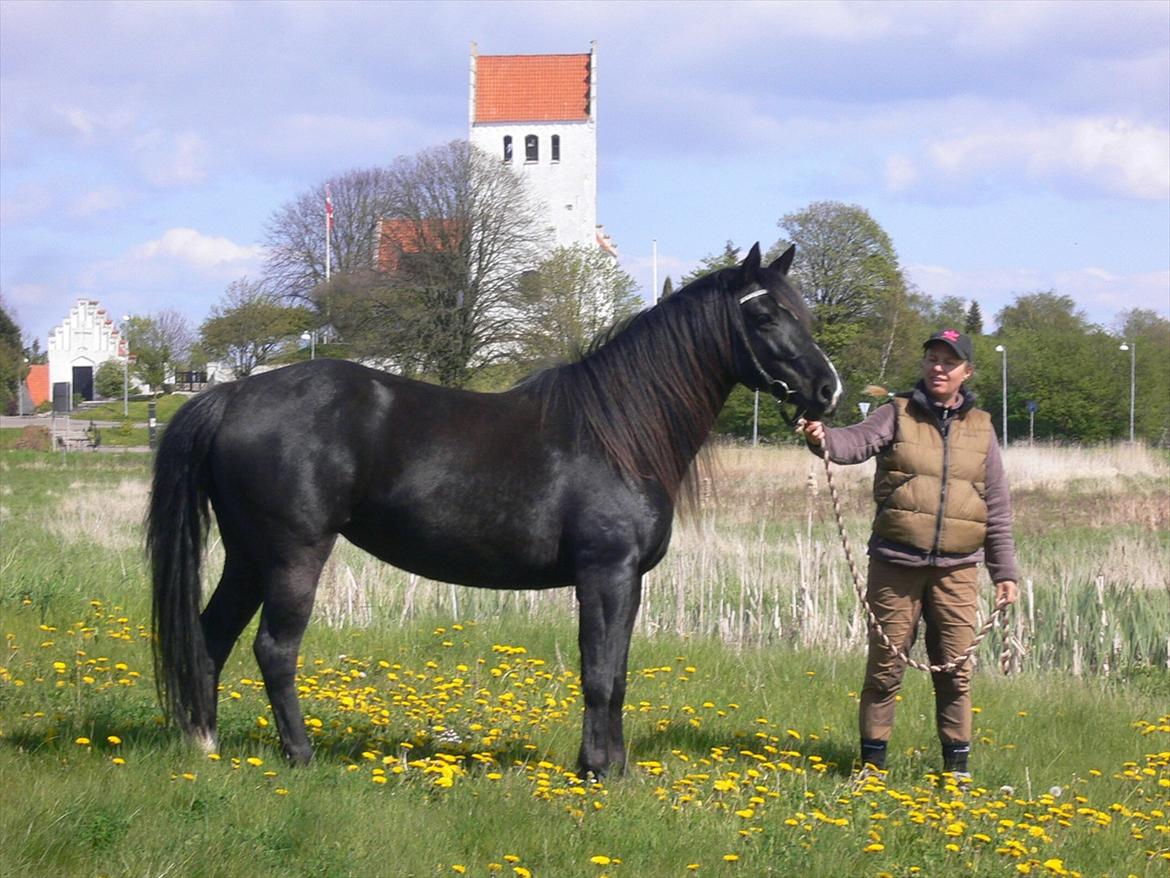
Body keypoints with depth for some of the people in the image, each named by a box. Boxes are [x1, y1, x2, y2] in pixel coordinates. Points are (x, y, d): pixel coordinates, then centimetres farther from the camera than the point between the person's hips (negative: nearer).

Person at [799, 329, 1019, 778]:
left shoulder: (980, 428, 12)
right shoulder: (897, 416, 4)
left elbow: (997, 507, 14)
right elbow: (857, 441, -16)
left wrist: (1005, 571, 11)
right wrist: (822, 438, -39)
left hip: (956, 570, 2)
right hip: (895, 564, -2)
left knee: (956, 668, 4)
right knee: (885, 665, 2)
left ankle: (957, 761, 15)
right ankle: (872, 756, 12)